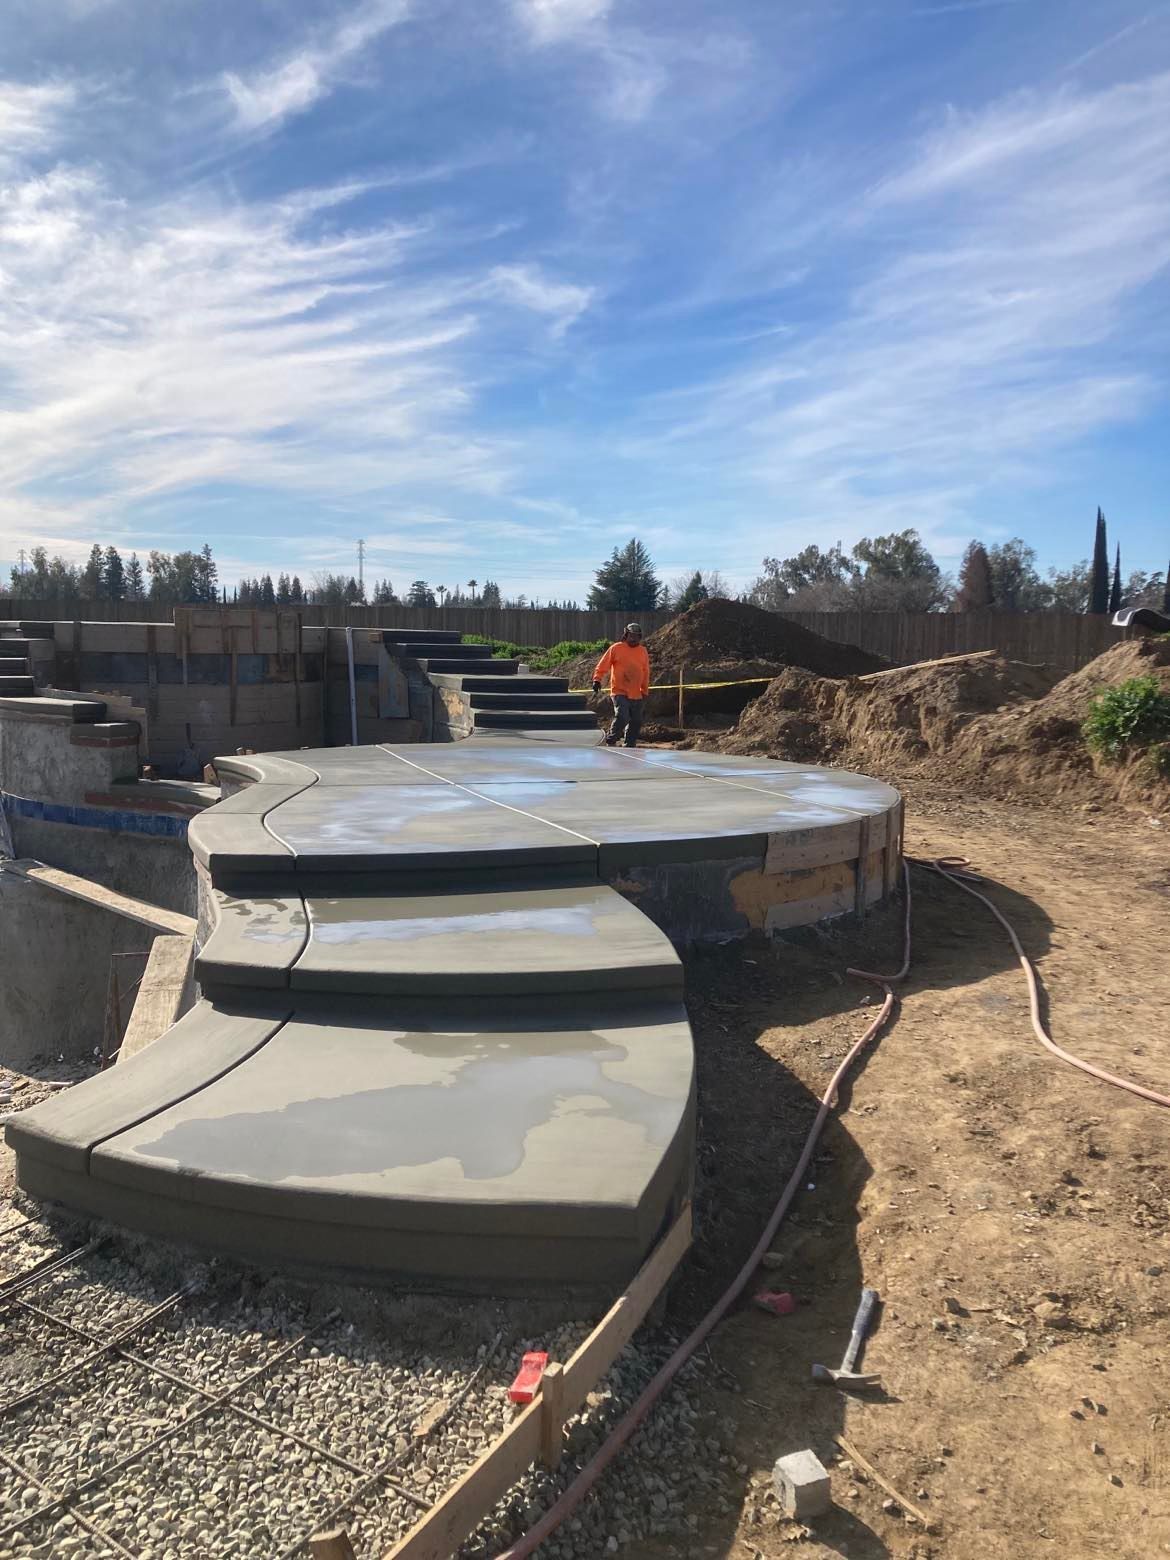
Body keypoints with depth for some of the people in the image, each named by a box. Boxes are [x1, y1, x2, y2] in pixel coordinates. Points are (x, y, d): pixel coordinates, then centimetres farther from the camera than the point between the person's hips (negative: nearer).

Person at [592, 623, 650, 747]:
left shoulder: (643, 651, 9)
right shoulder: (616, 648, -3)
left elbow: (646, 672, 15)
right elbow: (602, 665, -4)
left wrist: (645, 690, 14)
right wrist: (597, 679, -16)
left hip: (636, 695, 5)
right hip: (619, 692, -5)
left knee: (636, 722, 9)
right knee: (622, 717, -21)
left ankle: (630, 746, 22)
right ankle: (611, 742, -8)